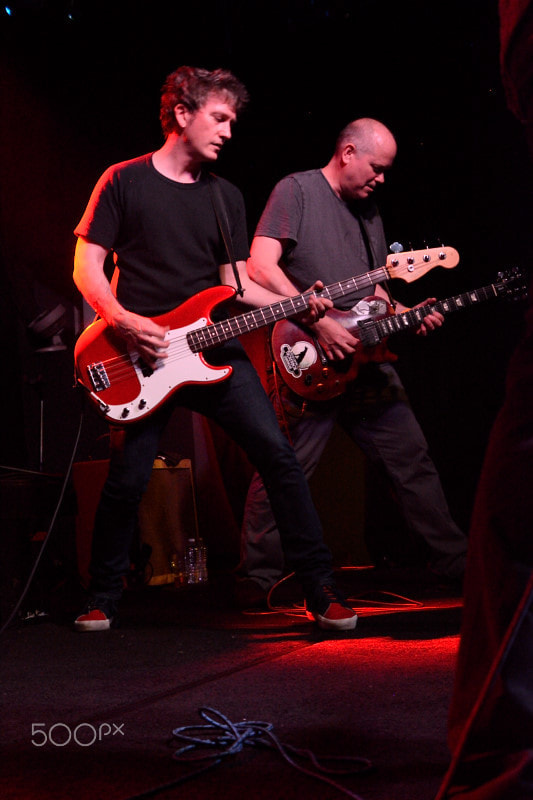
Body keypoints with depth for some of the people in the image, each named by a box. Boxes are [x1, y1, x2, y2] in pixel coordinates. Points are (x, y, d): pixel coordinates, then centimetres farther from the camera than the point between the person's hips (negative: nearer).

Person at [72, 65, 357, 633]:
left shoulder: (227, 197, 14)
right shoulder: (124, 181, 1)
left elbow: (236, 283, 13)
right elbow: (87, 268, -1)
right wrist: (123, 320, -18)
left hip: (213, 348, 4)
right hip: (140, 357, -3)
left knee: (277, 455, -9)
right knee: (127, 479, -5)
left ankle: (320, 588, -1)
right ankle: (102, 598, 18)